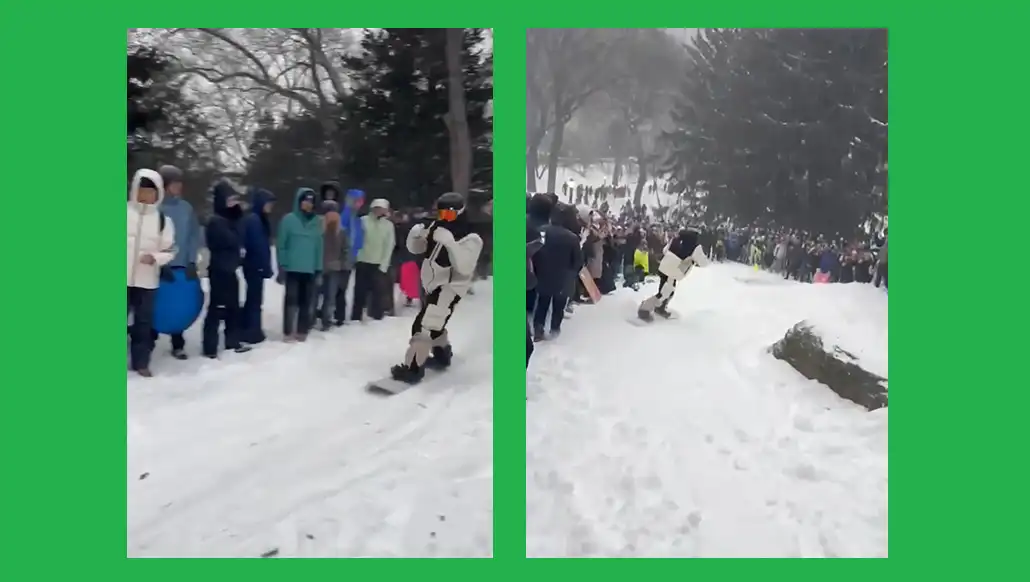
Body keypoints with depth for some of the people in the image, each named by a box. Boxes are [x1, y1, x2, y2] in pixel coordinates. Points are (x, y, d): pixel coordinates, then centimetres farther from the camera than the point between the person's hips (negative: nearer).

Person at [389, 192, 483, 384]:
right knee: (434, 323, 26)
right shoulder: (437, 227, 3)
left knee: (424, 325, -20)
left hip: (449, 289, -8)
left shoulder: (471, 239, -16)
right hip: (433, 286, 8)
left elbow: (464, 267, -28)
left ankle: (413, 368, -20)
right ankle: (442, 353, 49)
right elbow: (415, 248, 5)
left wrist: (450, 242, -38)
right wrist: (416, 233, -17)